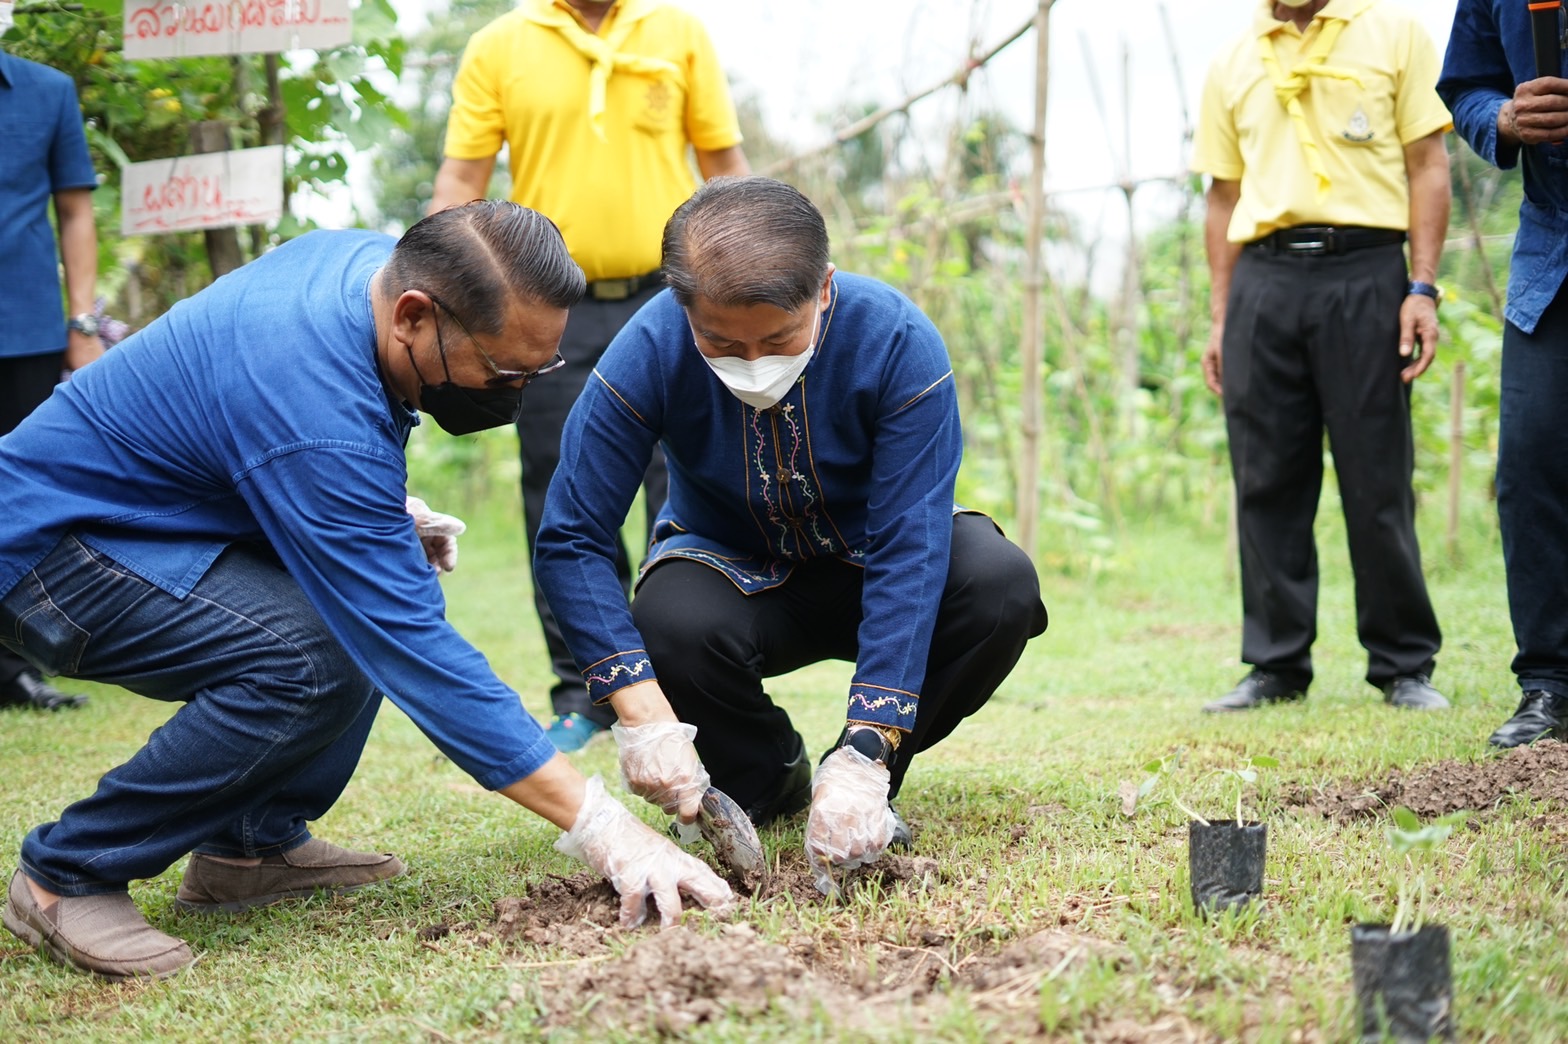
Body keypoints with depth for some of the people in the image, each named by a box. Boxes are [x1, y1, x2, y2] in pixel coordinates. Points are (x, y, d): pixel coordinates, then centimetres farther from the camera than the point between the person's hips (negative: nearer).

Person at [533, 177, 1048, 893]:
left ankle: (861, 786, -6)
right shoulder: (648, 352, -27)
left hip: (867, 567, 0)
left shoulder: (900, 342, -29)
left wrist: (864, 758, -40)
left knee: (1001, 587, -30)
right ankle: (765, 781, -1)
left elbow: (910, 552, -31)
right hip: (734, 574, 0)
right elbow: (571, 541, -24)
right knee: (671, 622, -34)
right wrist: (642, 712, -39)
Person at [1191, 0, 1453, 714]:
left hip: (1365, 268, -3)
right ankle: (1275, 665, 12)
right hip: (1263, 280, 3)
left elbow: (1427, 166, 4)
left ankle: (1404, 666, 8)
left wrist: (1422, 288, -6)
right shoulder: (1232, 65, 17)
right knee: (1267, 482, 3)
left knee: (1378, 481, -1)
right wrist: (1219, 320, 11)